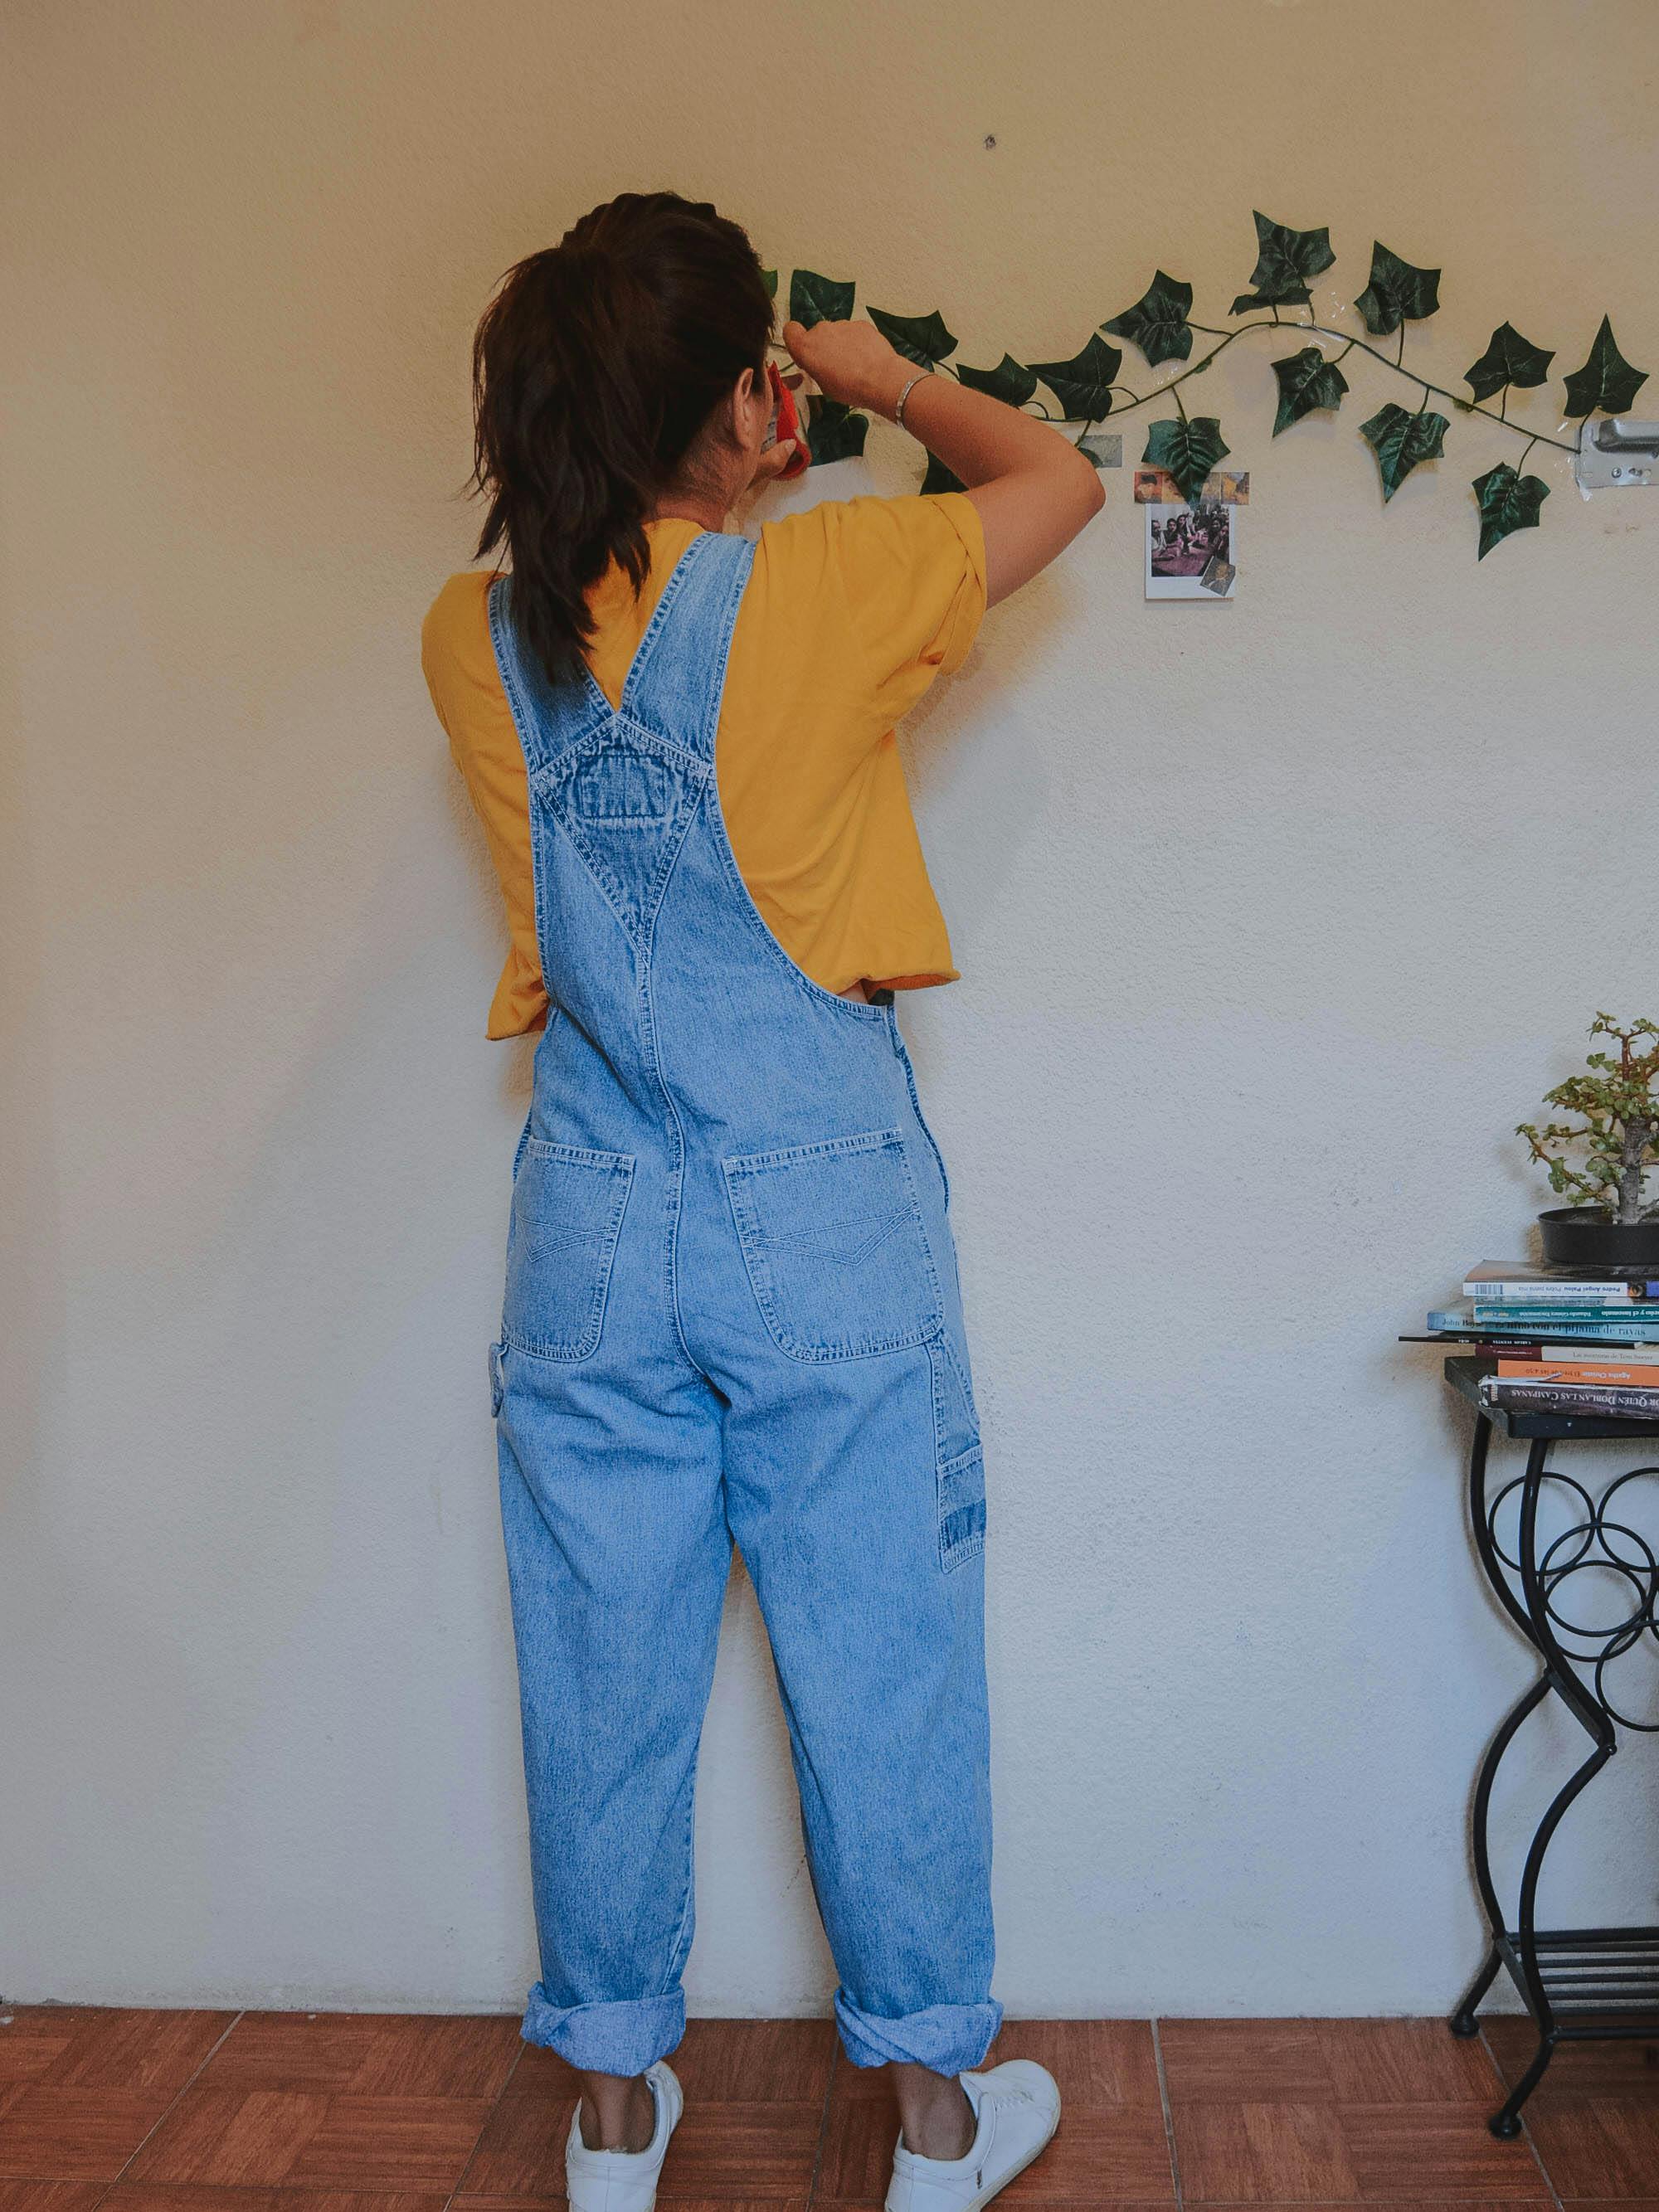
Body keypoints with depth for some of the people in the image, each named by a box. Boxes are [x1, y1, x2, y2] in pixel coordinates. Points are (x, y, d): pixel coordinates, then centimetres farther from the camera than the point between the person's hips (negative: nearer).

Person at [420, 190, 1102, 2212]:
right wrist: (883, 377, 20)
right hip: (824, 1207, -3)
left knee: (605, 1671, 14)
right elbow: (1059, 477, 7)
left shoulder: (473, 641, 1)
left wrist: (710, 490, 28)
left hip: (593, 1218, 4)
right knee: (881, 1661, 11)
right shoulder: (813, 587, -10)